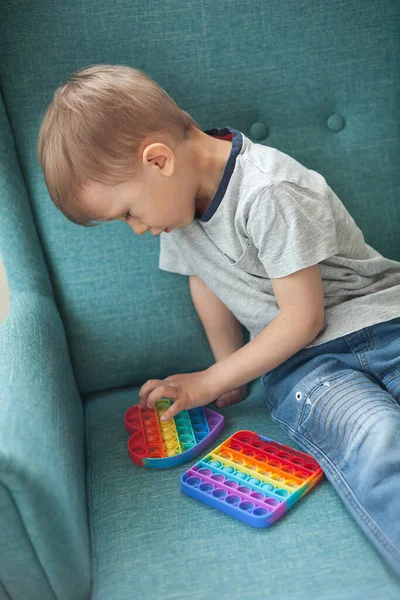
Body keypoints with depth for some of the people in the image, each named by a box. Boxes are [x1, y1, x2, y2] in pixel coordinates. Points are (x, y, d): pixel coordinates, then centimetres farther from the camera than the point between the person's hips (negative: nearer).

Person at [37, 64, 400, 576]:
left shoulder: (269, 193, -21)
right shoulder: (178, 193, 3)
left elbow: (303, 318, -16)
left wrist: (209, 382, -6)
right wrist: (232, 373, 18)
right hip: (299, 361, 4)